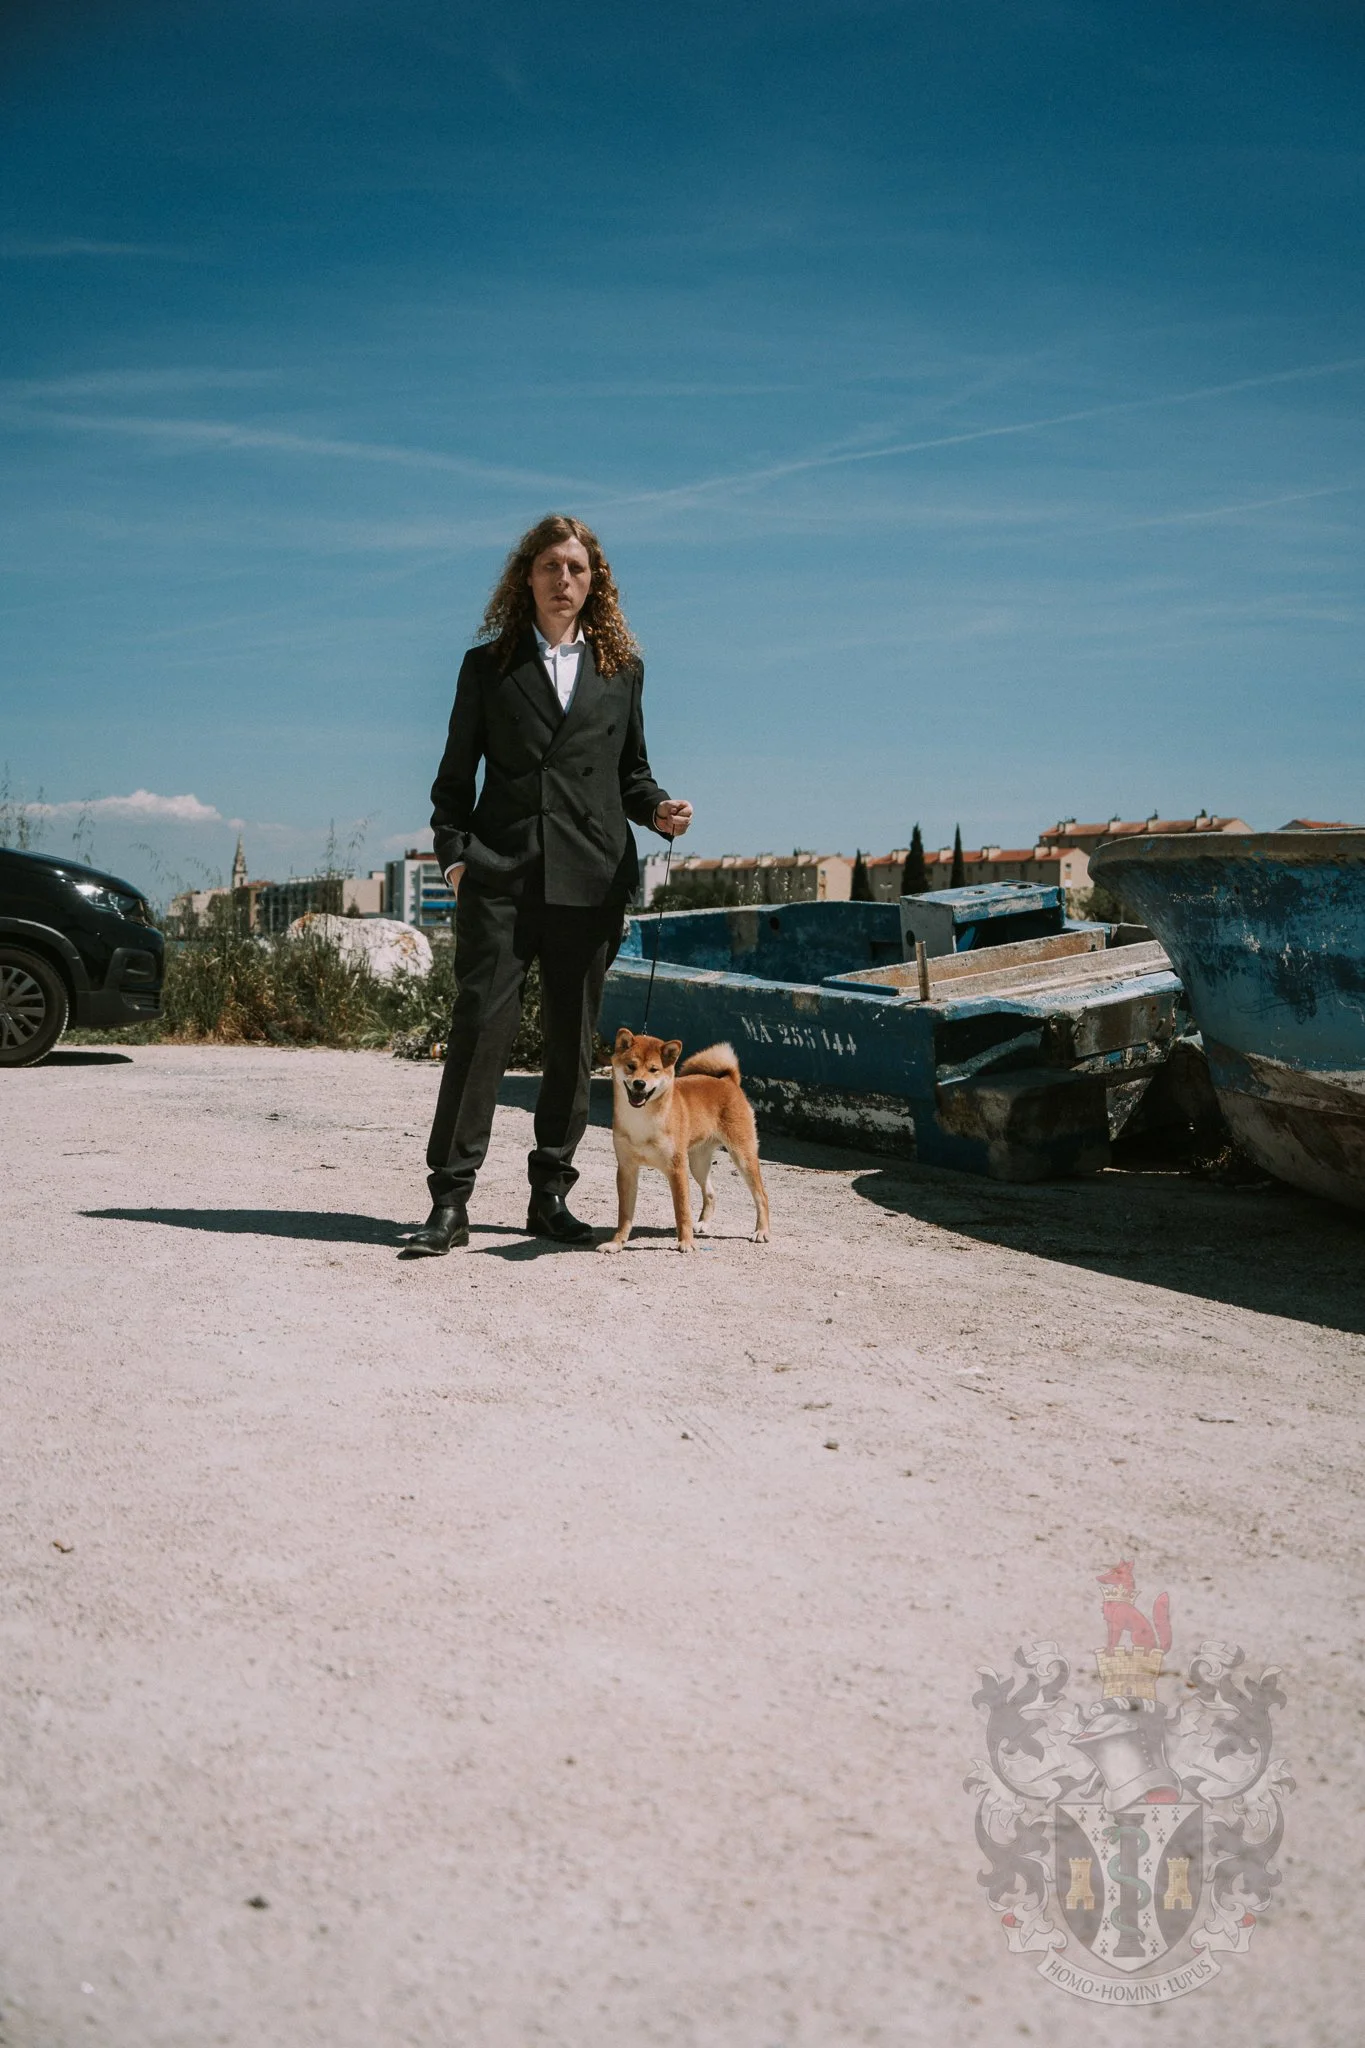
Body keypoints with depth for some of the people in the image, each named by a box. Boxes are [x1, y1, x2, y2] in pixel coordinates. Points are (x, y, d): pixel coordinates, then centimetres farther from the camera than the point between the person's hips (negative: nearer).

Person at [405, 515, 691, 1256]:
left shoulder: (621, 668, 15)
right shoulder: (487, 666, 11)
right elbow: (456, 773, 10)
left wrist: (659, 809, -3)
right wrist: (453, 851, -3)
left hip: (591, 880, 2)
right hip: (500, 875, -2)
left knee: (573, 1040, 5)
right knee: (480, 1027, -9)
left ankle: (551, 1194, 16)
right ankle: (450, 1200, -4)